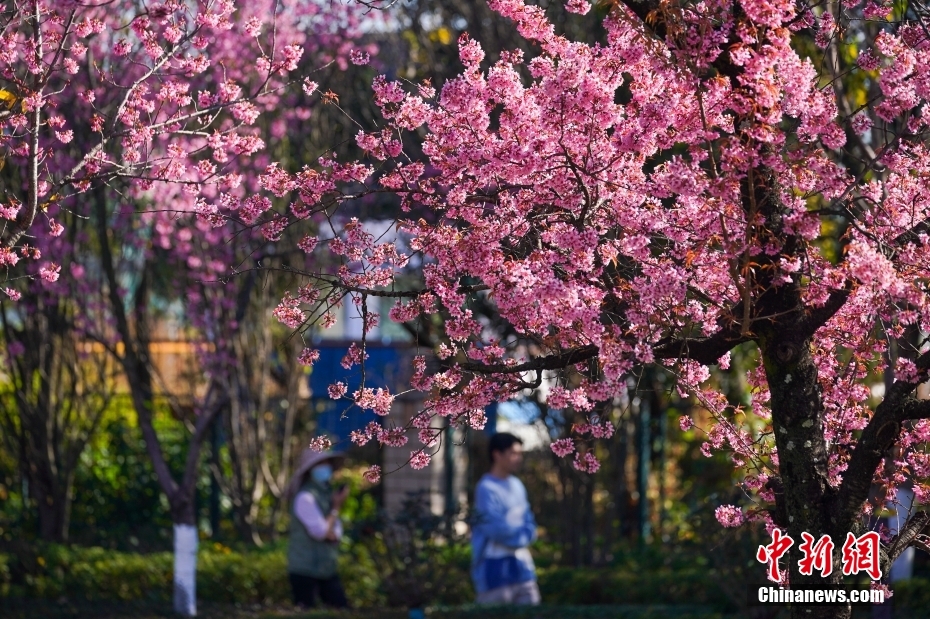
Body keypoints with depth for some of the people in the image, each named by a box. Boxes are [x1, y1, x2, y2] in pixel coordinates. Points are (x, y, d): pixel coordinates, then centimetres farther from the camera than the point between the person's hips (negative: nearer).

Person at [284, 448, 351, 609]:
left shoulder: (327, 493, 13)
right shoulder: (305, 497, -14)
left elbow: (336, 533, 8)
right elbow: (320, 531, -18)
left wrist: (333, 533, -15)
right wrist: (336, 508, -11)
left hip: (327, 569, 8)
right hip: (305, 569, -8)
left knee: (342, 610, 3)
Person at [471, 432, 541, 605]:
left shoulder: (517, 485, 14)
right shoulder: (487, 489, -13)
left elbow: (529, 524, 14)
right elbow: (497, 529, -19)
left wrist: (520, 534, -7)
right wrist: (522, 534, -3)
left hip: (521, 565, 8)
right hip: (496, 569, -8)